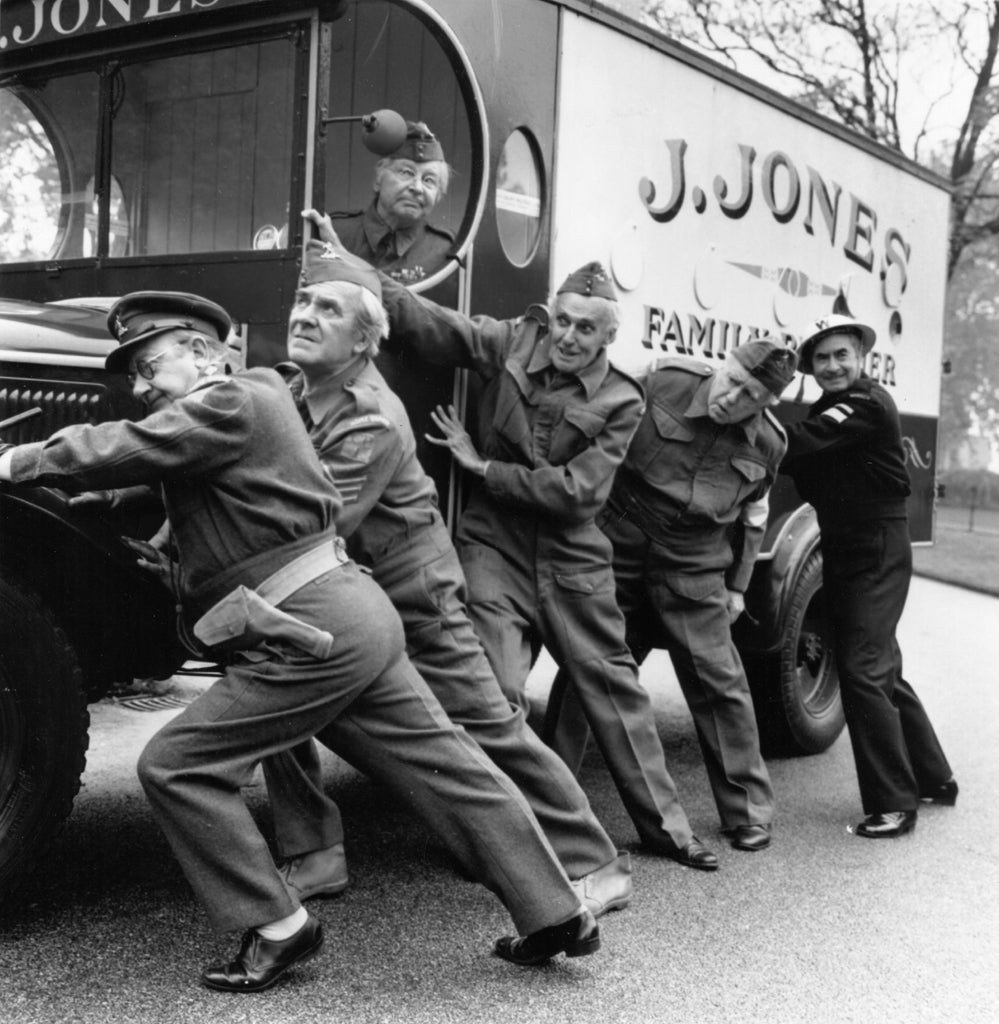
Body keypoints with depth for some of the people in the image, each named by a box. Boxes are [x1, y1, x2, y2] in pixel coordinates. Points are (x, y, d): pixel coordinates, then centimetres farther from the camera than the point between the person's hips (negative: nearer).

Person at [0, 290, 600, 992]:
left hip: (316, 631, -10)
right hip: (359, 615, 10)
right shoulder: (255, 401, 21)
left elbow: (123, 452, -15)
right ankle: (558, 915, 20)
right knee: (444, 765, 13)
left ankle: (276, 929, 5)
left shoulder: (227, 405, -8)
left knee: (176, 766, -2)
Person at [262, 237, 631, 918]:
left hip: (411, 594, -8)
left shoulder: (373, 423, -26)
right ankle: (314, 857, 14)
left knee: (490, 727, -2)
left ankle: (593, 866, 12)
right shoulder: (288, 387, 1)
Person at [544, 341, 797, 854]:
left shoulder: (767, 443, 0)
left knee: (719, 683, -1)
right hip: (618, 551, -1)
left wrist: (737, 586, 17)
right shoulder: (661, 381, -13)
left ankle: (749, 811, 14)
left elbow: (751, 517, 16)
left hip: (693, 570, 2)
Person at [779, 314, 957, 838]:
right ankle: (933, 778, 33)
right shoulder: (827, 411, 13)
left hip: (879, 553, -10)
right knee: (882, 669, 17)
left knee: (863, 671, -13)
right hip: (842, 552, 10)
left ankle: (893, 804, -4)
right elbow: (805, 471, 2)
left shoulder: (868, 405, -15)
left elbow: (796, 445, -27)